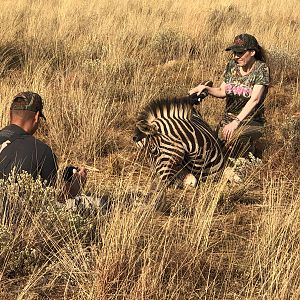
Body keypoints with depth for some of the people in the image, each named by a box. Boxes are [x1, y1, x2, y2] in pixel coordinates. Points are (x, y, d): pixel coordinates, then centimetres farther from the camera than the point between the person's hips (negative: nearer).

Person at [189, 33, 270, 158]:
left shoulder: (261, 69, -11)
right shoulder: (231, 65, 5)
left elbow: (255, 99, -20)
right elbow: (222, 91, 13)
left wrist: (236, 122, -29)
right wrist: (205, 88, -7)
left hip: (251, 121, -5)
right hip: (228, 119, 5)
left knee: (233, 140, -35)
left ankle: (252, 148, -7)